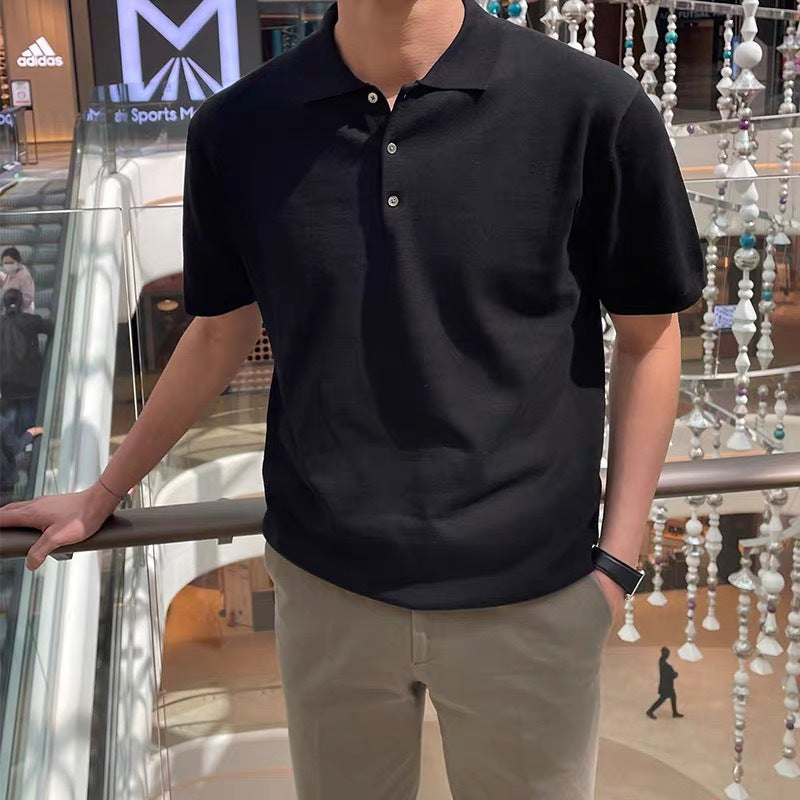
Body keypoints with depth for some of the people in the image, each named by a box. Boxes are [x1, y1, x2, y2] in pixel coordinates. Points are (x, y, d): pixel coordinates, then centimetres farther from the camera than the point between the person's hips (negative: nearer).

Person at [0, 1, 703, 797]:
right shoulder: (238, 128, -5)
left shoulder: (592, 106, -13)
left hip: (530, 597, -1)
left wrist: (617, 558, -5)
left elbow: (648, 335, -2)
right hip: (325, 587, 2)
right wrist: (102, 495, 18)